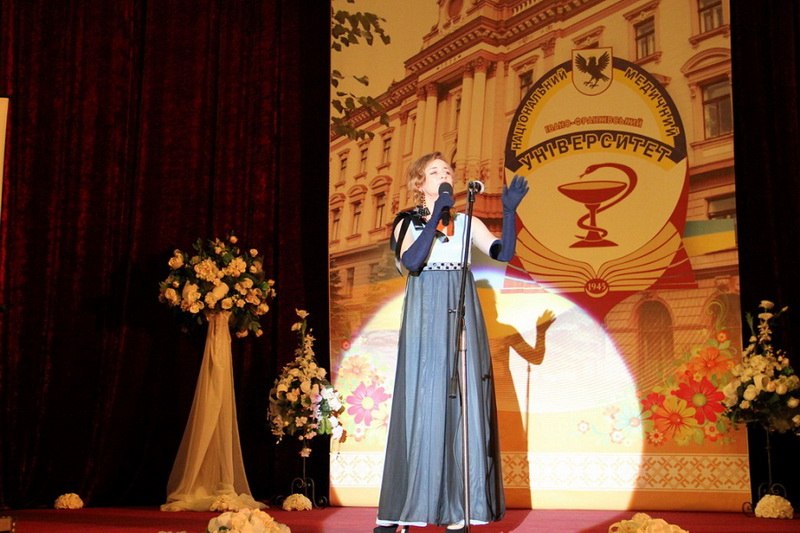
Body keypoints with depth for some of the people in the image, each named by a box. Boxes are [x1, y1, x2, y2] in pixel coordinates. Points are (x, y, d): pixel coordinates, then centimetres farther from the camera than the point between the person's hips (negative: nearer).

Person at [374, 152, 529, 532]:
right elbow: (412, 262, -12)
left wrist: (509, 210, -13)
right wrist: (436, 215, -12)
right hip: (424, 320, -1)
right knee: (421, 404, -4)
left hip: (460, 320, 2)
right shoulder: (408, 223, 7)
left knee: (462, 404, -4)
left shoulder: (466, 223, 11)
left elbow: (504, 252, -2)